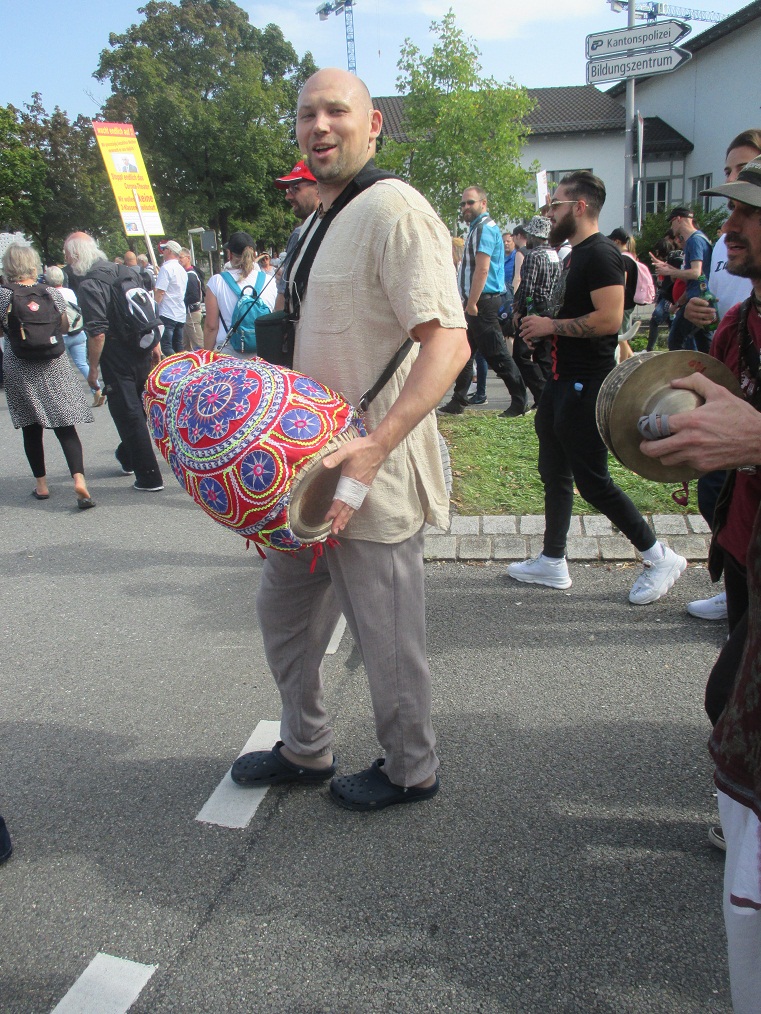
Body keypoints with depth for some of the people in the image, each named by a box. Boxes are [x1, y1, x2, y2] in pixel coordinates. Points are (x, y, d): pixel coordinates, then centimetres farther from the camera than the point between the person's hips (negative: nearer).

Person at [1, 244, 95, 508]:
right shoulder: (52, 293, -6)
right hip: (53, 367, 0)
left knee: (31, 429, 12)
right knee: (65, 426, -1)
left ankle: (41, 484, 18)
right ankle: (79, 478, -18)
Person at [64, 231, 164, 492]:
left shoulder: (89, 286, -17)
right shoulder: (128, 272, 7)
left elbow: (98, 333, -23)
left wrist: (93, 367, -13)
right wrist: (155, 344, 18)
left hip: (117, 361, -8)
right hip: (143, 354, 8)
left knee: (129, 416, 1)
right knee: (136, 410, 23)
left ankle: (149, 478, 4)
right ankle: (127, 457, 43)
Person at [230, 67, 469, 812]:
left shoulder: (393, 208, -15)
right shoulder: (323, 221, 15)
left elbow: (448, 342, -26)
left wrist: (374, 445, -34)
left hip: (372, 477, -10)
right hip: (310, 466, 10)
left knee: (387, 638, 6)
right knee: (284, 609, 21)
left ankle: (410, 771, 31)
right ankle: (305, 750, 41)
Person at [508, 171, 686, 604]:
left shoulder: (601, 253, -15)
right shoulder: (577, 253, 16)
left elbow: (609, 319, -26)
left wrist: (551, 326, -16)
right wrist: (541, 329, 10)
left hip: (586, 387, -11)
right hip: (563, 381, 11)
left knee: (592, 480, -6)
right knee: (555, 473, 15)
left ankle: (660, 558, 8)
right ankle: (553, 562, 26)